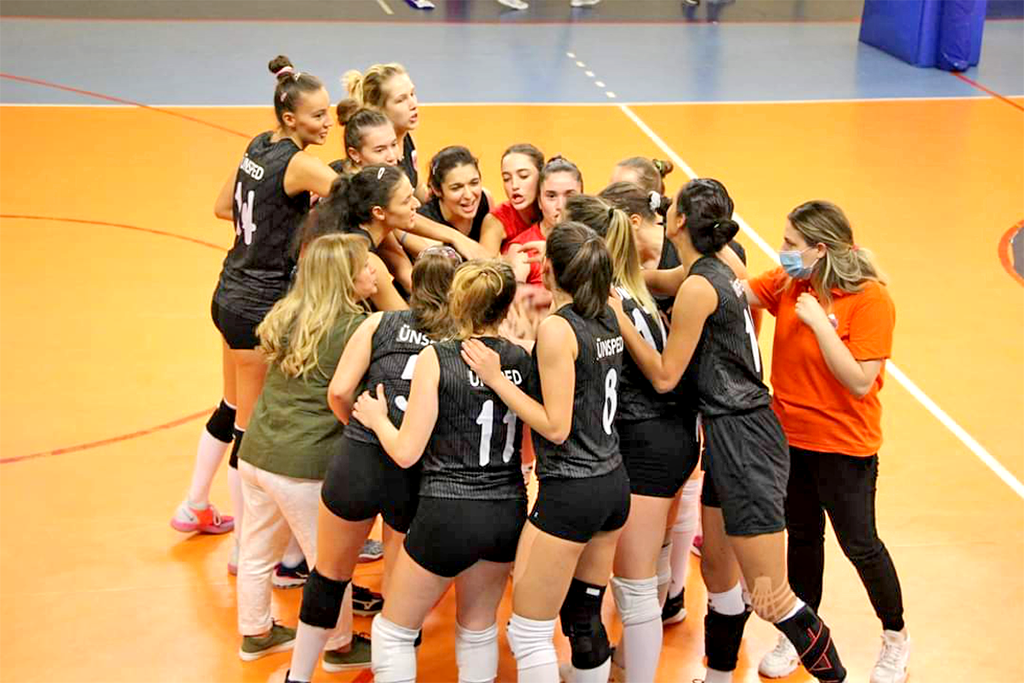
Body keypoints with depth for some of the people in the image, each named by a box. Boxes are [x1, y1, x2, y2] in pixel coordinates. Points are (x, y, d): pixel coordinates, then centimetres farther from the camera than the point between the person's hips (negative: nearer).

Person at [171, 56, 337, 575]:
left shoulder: (258, 147, 4)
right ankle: (245, 547, 13)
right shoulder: (299, 165, -20)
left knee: (233, 408, 25)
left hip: (232, 294, 9)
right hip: (261, 307, -9)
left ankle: (195, 508, 41)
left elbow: (223, 206, 15)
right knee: (252, 425, 2)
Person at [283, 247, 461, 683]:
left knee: (329, 575, 23)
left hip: (358, 462, 1)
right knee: (401, 596, 17)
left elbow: (339, 392, -3)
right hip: (417, 479, -1)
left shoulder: (380, 324, 6)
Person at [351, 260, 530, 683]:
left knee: (393, 631, 14)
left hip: (450, 513, -5)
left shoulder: (436, 358, -10)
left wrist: (376, 418, 9)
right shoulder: (521, 359, 1)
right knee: (479, 631, 25)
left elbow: (406, 452, -12)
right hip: (507, 513, 5)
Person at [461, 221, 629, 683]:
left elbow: (556, 426, -18)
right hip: (613, 485, 8)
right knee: (585, 620, 18)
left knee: (527, 635, 1)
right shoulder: (607, 319, 6)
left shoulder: (557, 328, -17)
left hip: (570, 492, -8)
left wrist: (496, 378, -14)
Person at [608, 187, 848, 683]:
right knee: (717, 566, 19)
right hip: (728, 436, 10)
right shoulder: (721, 270, 8)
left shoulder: (698, 286, -18)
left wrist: (617, 316, -11)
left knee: (768, 597, -6)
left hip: (741, 440, -10)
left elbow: (664, 376, -12)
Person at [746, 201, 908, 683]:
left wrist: (818, 321, -27)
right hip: (789, 435, 5)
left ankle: (895, 638, 29)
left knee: (859, 544, 7)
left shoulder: (870, 300, -20)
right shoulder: (787, 283, -3)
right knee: (802, 535, 18)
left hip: (844, 445, -5)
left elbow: (860, 382, -24)